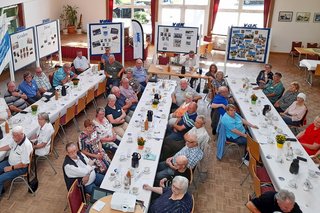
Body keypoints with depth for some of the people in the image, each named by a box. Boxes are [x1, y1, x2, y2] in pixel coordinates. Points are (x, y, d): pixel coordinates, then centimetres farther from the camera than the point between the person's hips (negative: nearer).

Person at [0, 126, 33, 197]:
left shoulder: (26, 145, -32)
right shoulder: (16, 139, -8)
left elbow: (24, 164, -25)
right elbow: (9, 146, 16)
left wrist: (11, 168, -18)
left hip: (20, 168, -9)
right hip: (10, 162, 9)